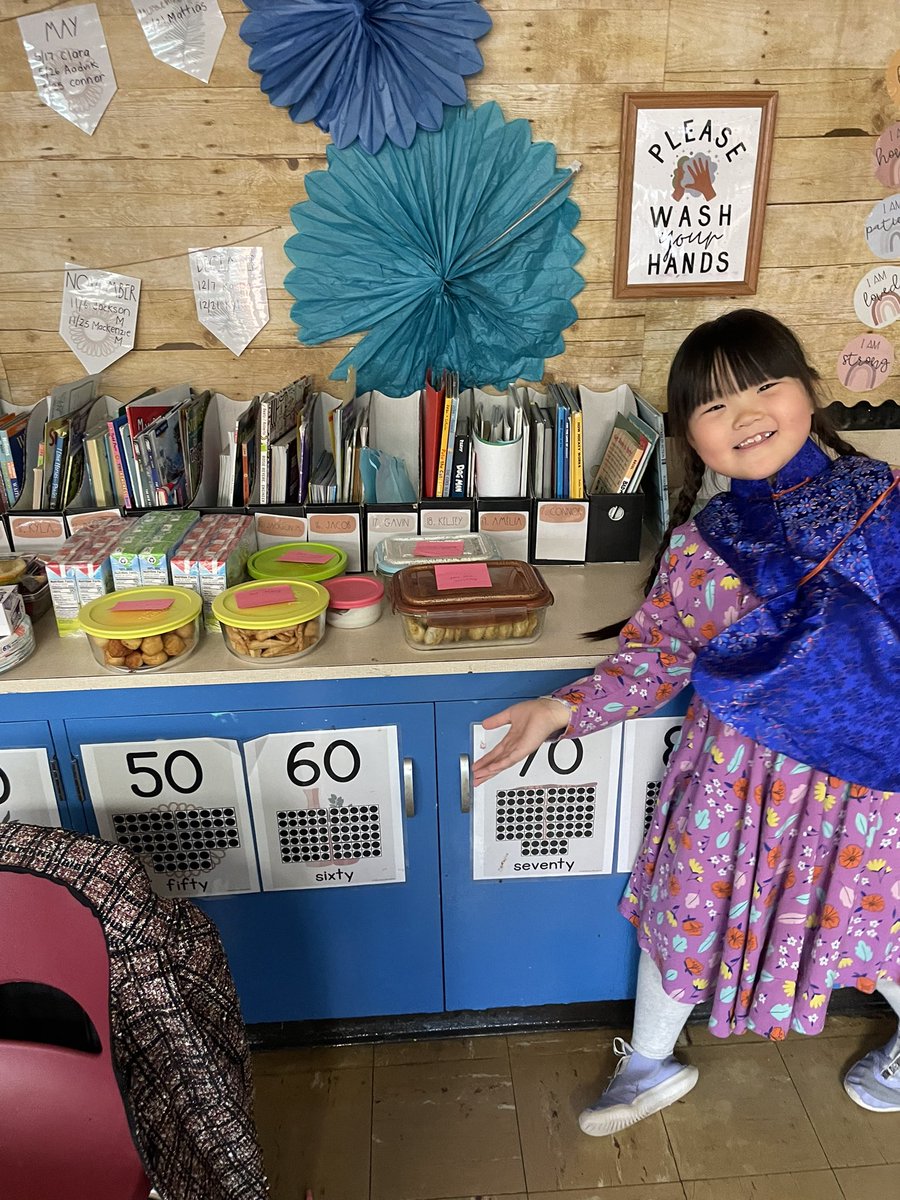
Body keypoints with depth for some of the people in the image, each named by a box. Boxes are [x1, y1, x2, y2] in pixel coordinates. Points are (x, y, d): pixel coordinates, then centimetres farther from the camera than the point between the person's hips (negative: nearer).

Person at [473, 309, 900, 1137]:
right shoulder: (695, 546, -8)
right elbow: (653, 656, -2)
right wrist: (561, 711, -12)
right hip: (736, 778, 2)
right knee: (684, 907, 17)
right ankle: (650, 1064, 48)